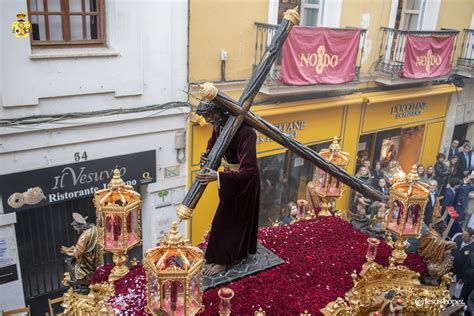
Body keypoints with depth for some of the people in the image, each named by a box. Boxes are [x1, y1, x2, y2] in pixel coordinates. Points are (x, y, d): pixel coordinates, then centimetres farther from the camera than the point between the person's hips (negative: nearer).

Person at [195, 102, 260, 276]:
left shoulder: (246, 133, -34)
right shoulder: (220, 127, -11)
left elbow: (248, 171, -38)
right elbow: (213, 145, 10)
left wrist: (217, 177, -44)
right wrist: (207, 154, -13)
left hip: (244, 181, -8)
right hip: (230, 177, 8)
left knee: (225, 220, 5)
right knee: (237, 217, 22)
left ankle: (222, 260, 24)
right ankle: (238, 254, 42)